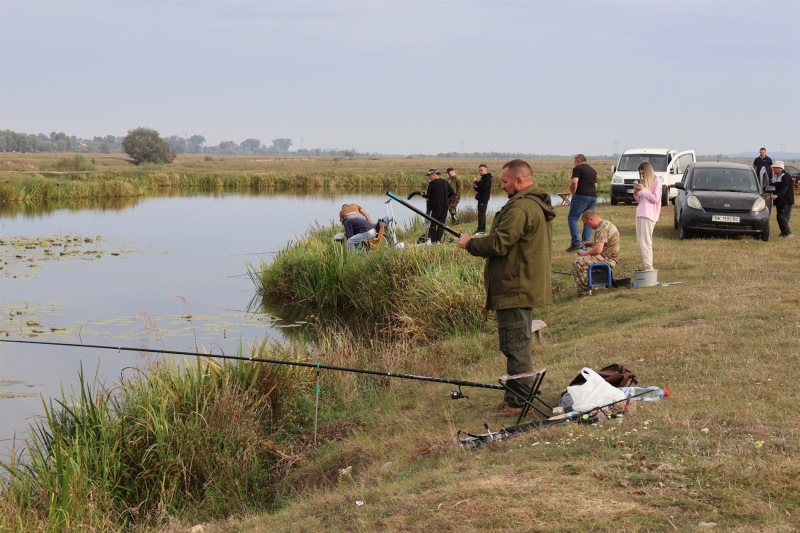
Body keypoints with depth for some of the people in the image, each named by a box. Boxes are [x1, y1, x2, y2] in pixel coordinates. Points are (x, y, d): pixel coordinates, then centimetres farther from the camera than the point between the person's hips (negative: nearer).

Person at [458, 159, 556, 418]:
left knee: (515, 346, -4)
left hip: (515, 289, -11)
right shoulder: (538, 205, 14)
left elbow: (498, 245, -21)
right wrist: (478, 242, 14)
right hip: (527, 286, 11)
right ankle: (523, 395, 26)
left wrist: (470, 243, -5)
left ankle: (517, 403, 1)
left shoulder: (520, 208, -20)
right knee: (518, 344, 18)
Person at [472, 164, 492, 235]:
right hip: (481, 198, 10)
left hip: (484, 199, -10)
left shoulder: (487, 178, -9)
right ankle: (483, 229, 15)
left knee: (481, 214, -13)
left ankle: (480, 230, -16)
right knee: (482, 214, 11)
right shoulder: (483, 178, 19)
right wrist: (475, 187, 4)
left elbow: (484, 187, -24)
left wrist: (476, 182, -16)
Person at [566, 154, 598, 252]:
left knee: (572, 218, -3)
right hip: (593, 196, 7)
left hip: (581, 196, -7)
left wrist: (573, 193, -5)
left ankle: (576, 243, -12)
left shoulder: (578, 169, -3)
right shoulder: (593, 170, 22)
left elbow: (574, 182, -16)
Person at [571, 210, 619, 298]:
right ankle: (582, 289, 21)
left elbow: (598, 250, -28)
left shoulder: (602, 229, -19)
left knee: (577, 262, -22)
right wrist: (589, 244, 15)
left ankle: (583, 291, -16)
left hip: (607, 259, -11)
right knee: (581, 259, 24)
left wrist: (584, 253, -11)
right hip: (609, 257, 11)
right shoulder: (607, 223, 15)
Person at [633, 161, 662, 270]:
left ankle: (649, 267, -12)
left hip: (648, 214, -8)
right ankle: (646, 264, 8)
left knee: (645, 242, -12)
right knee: (640, 241, 5)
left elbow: (655, 198, -10)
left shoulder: (656, 181, -2)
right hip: (640, 213, 8)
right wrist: (636, 192, 6)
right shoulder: (644, 182, 21)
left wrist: (643, 189, -11)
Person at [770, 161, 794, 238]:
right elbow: (773, 186, 21)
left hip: (786, 201, -9)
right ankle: (784, 232, 17)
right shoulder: (776, 176, 16)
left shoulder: (785, 176, -13)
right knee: (779, 217, 9)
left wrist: (776, 195, -37)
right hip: (779, 201, 9)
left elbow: (785, 188, -25)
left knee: (782, 217, -15)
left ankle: (789, 233, -12)